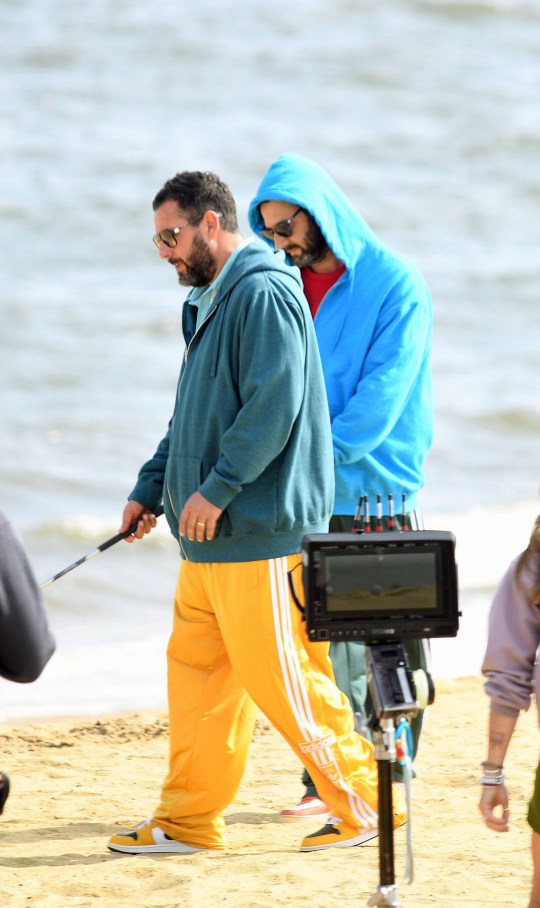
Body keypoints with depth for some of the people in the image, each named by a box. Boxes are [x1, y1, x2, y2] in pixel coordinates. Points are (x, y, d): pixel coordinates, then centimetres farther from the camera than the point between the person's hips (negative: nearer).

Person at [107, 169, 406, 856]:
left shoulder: (263, 294, -13)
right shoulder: (210, 302, 19)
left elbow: (275, 406, -22)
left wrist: (216, 489, -22)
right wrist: (151, 488, 19)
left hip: (260, 530, -10)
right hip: (210, 539, 10)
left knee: (282, 680, -5)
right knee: (195, 670, 9)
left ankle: (367, 803, 5)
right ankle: (187, 820, 13)